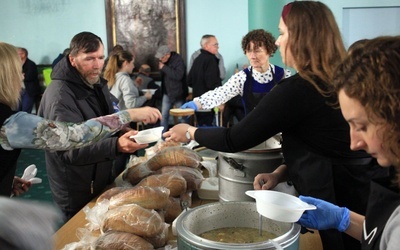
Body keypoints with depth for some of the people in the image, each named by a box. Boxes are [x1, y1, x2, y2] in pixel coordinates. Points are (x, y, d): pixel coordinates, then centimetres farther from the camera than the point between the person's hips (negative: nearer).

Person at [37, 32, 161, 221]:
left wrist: (124, 133, -3)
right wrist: (116, 146, -43)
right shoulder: (59, 97, -23)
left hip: (102, 181, 8)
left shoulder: (98, 84, 6)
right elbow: (71, 150, -30)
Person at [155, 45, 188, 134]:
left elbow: (178, 75, -30)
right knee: (164, 116, 6)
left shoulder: (178, 60, -16)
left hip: (178, 93, -6)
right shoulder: (163, 61, 7)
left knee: (182, 117, 3)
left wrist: (164, 68, -25)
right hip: (167, 93, 7)